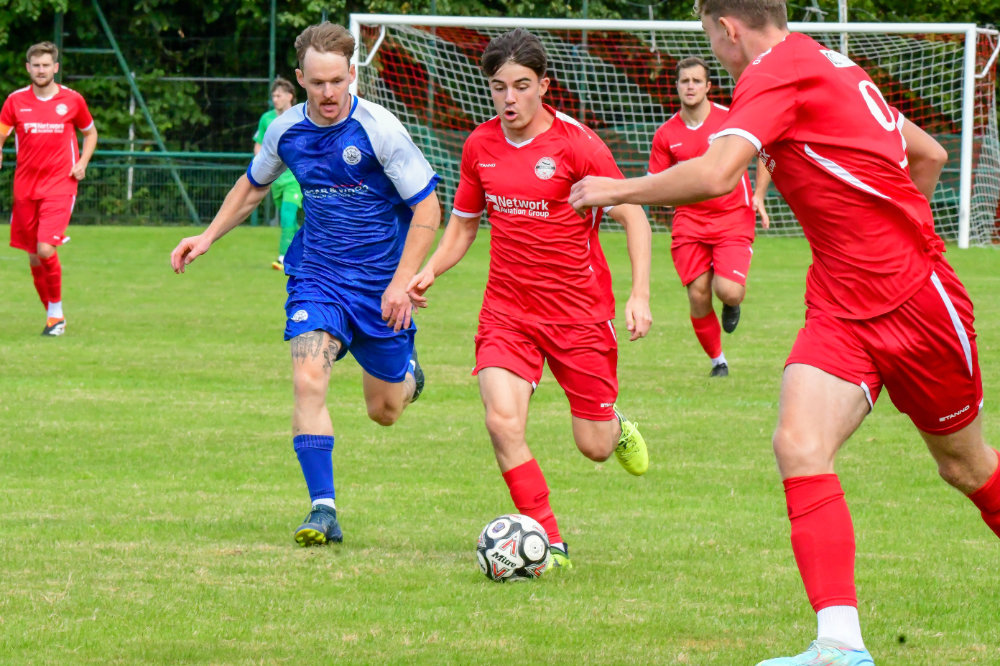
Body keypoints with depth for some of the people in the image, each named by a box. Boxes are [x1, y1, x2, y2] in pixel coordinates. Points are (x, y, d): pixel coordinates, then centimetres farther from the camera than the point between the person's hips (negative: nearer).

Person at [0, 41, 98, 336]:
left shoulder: (72, 100, 0)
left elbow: (90, 133, 16)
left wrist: (82, 163, 0)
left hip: (60, 186, -3)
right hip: (26, 187, 3)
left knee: (46, 249, -18)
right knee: (34, 257, 7)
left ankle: (56, 313, -1)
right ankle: (52, 314, 23)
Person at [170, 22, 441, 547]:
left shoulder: (379, 130, -17)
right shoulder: (286, 130, -3)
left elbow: (427, 209, -13)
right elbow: (253, 186, 19)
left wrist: (403, 282, -20)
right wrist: (208, 237, 10)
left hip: (380, 282, -2)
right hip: (317, 278, 2)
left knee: (383, 411, 10)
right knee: (308, 380, -21)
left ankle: (405, 374, 49)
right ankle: (323, 511, -17)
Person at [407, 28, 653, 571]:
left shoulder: (575, 143, -12)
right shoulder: (481, 145, 3)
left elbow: (633, 216, -8)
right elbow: (464, 221, 17)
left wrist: (640, 296, -17)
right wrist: (430, 270, 0)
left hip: (580, 311, -3)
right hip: (507, 309, 3)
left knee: (594, 447, 4)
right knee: (503, 422, -20)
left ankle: (617, 426, 44)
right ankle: (549, 543, -6)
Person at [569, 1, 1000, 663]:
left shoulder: (777, 72, -15)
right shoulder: (833, 66, 12)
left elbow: (716, 174, -29)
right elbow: (930, 156, 20)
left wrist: (617, 190, -16)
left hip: (920, 298, -8)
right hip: (840, 308, 8)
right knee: (799, 445, -13)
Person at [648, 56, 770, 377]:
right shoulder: (666, 135, 3)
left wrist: (758, 196, -3)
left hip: (733, 218, -2)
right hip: (689, 221, 2)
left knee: (728, 291, -20)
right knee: (698, 296, -6)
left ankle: (732, 304, 19)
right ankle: (717, 360, 16)